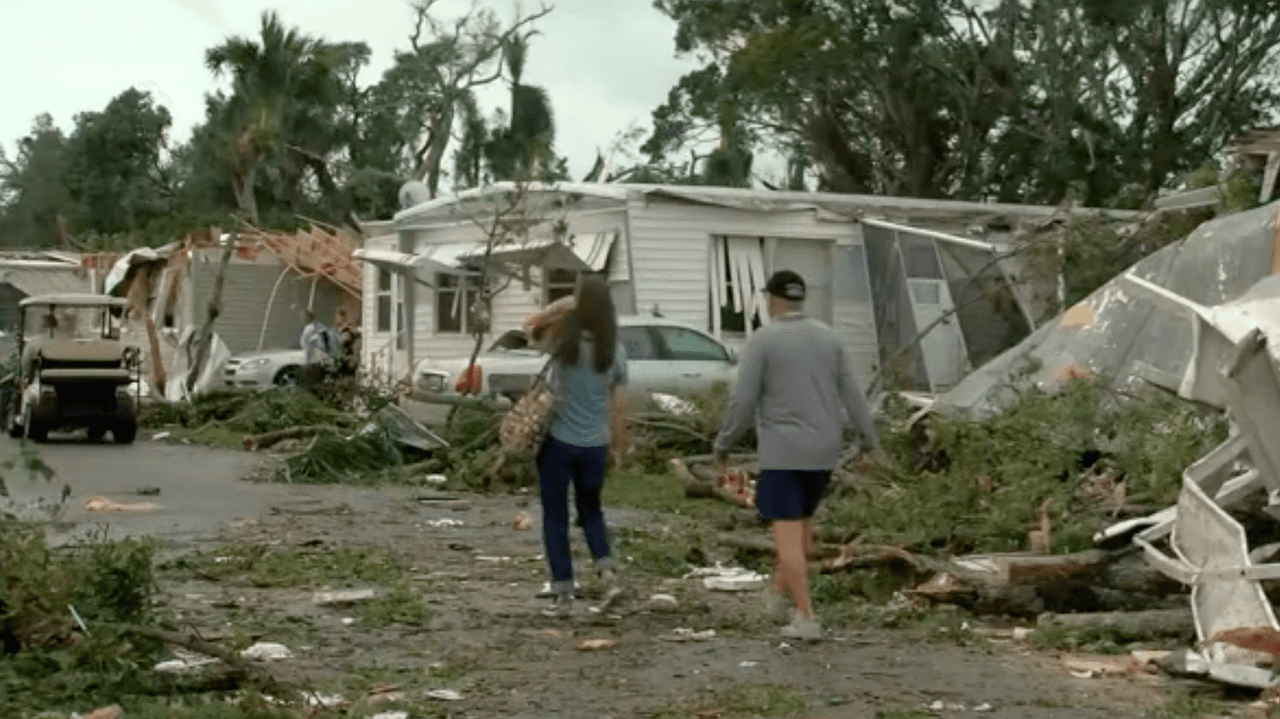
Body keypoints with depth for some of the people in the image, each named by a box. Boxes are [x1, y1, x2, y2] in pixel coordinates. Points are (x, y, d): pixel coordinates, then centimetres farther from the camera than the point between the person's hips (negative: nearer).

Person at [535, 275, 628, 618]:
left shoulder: (565, 343, -14)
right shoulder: (614, 352, -4)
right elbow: (617, 406, 1)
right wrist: (618, 447, 11)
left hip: (559, 441, -3)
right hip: (595, 445, 3)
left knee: (555, 517, 9)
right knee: (590, 510, 24)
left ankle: (562, 593, 8)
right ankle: (606, 571, 3)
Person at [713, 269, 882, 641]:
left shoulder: (762, 341, -11)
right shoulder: (828, 338, 3)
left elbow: (743, 402, -12)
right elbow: (852, 394, 3)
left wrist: (723, 443, 2)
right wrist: (870, 441, 12)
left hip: (783, 452, -5)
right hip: (822, 450, 5)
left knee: (787, 534, -3)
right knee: (801, 517, 26)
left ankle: (806, 618, -8)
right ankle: (779, 591, 35)